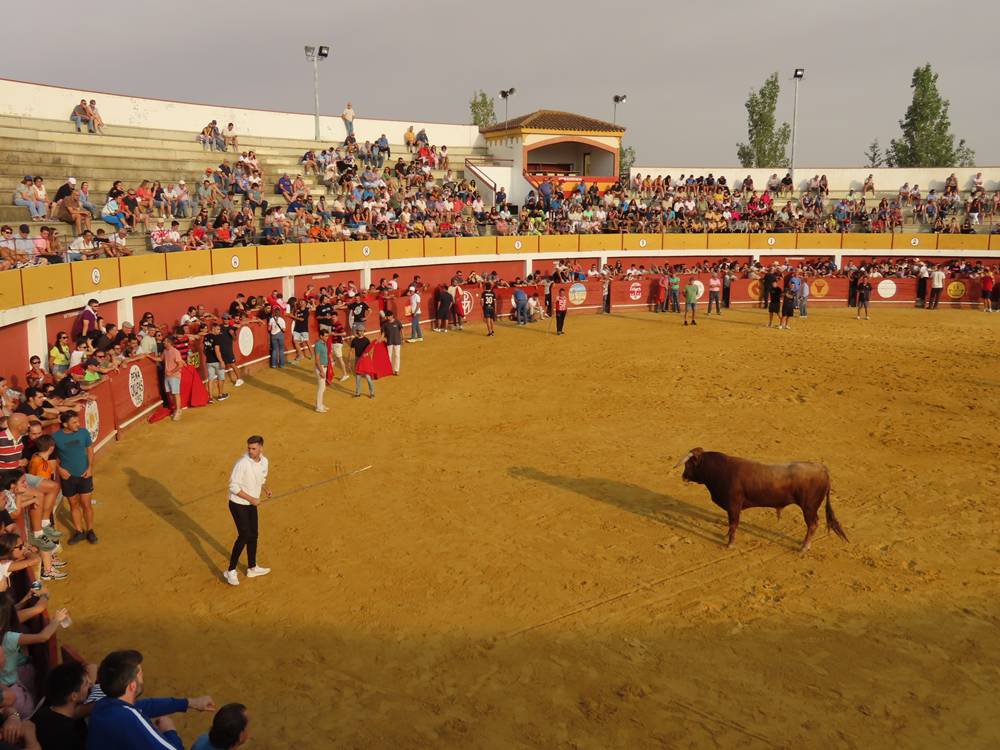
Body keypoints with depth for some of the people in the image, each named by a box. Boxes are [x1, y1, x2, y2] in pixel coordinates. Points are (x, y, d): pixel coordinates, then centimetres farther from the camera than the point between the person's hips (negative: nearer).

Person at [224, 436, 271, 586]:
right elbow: (233, 486, -22)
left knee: (253, 535, 15)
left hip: (252, 504, 7)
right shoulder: (242, 463, -25)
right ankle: (231, 571, 2)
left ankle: (252, 568, 30)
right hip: (238, 504, -7)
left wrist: (265, 489, -5)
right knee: (244, 536, -11)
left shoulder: (264, 461, -3)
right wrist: (251, 499, -23)